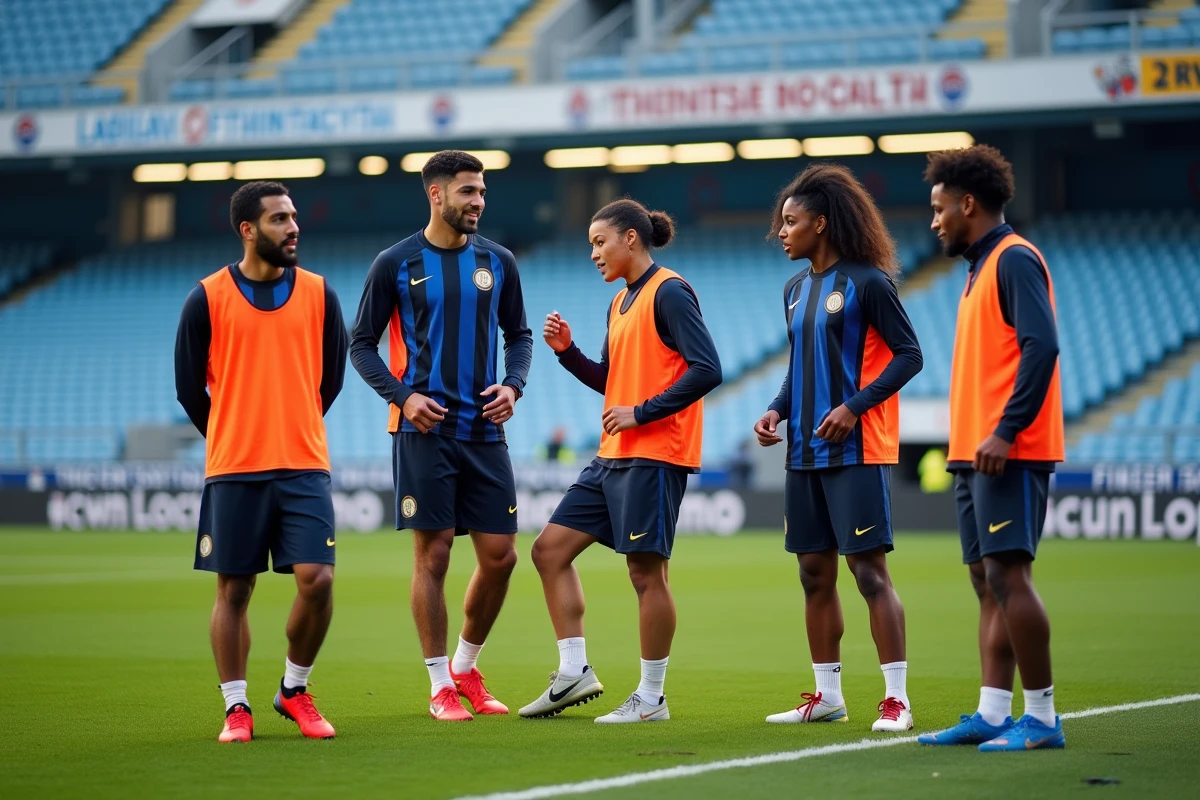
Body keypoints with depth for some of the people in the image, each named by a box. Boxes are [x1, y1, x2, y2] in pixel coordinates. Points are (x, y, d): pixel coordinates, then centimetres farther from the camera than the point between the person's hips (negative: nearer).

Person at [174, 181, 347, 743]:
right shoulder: (207, 299, -2)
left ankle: (294, 691, 12)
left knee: (316, 579, -9)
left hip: (304, 467, 1)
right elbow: (189, 386, 7)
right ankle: (236, 707, 13)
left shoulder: (319, 294, 4)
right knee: (233, 589, 2)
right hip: (232, 470, -1)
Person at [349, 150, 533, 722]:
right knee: (433, 555, -3)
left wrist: (512, 385, -2)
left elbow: (518, 335, 17)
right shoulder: (396, 263, -1)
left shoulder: (496, 261, 9)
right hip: (425, 430, -4)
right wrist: (402, 396, -11)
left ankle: (466, 668, 22)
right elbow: (362, 345, 3)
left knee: (500, 556, 2)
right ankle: (440, 685, 8)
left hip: (485, 431, 4)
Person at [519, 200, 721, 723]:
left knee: (646, 571, -5)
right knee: (550, 548, 6)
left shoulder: (669, 293, -10)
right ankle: (574, 672, 10)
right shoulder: (620, 302, 17)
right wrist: (567, 351, 8)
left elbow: (706, 370, -18)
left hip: (654, 455, -10)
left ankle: (651, 698, 4)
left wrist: (643, 413, -17)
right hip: (613, 458, 10)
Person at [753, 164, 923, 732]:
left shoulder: (867, 282, -9)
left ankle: (896, 698, -6)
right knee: (814, 573, 9)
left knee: (868, 570, -9)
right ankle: (828, 695, 17)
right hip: (805, 451, 8)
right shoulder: (796, 290, 14)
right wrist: (778, 410, 6)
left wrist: (855, 407, -20)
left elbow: (908, 355, -11)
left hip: (856, 449, -8)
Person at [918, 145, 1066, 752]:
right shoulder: (982, 267, 20)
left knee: (1007, 574, -12)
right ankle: (992, 714, 8)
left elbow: (1041, 346, -20)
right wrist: (970, 440, 17)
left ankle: (1042, 717, -9)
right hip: (975, 453, 10)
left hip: (1006, 454, -10)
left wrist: (1006, 431, -24)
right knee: (987, 582, 7)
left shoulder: (1013, 259, -9)